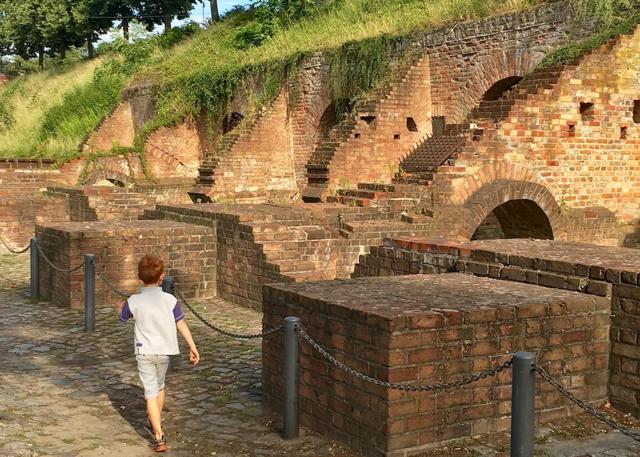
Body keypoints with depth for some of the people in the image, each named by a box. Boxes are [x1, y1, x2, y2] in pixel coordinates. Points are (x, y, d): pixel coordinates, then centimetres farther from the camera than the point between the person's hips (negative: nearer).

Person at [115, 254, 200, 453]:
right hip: (164, 351, 2)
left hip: (144, 352, -2)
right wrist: (192, 347, 1)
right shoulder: (169, 300, -8)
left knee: (151, 392, -3)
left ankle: (159, 437, -11)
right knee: (160, 385, 25)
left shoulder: (134, 301, -8)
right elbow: (181, 324, -6)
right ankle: (156, 421, 45)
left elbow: (123, 317, 12)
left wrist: (119, 307, 35)